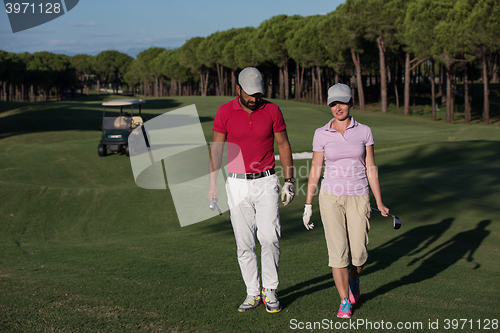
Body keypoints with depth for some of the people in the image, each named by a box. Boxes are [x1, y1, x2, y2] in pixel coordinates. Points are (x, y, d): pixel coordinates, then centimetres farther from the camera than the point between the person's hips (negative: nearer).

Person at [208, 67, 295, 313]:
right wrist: (213, 184, -5)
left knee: (269, 237, -11)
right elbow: (216, 149, 1)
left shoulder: (272, 110, -1)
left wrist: (289, 181, 3)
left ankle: (270, 291, 5)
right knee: (244, 243, 3)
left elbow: (283, 145, 6)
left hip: (266, 183, 0)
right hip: (238, 184, 0)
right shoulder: (225, 112, -3)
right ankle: (253, 293, 14)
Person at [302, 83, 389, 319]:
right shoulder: (321, 134, -1)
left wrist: (379, 204, 0)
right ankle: (345, 302, 8)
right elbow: (315, 170, 4)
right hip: (331, 197, 0)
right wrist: (308, 205, 4)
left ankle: (353, 279, 35)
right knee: (338, 252, -9)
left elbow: (370, 169, 3)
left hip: (358, 199, 1)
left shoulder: (364, 132, 0)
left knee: (358, 254, 0)